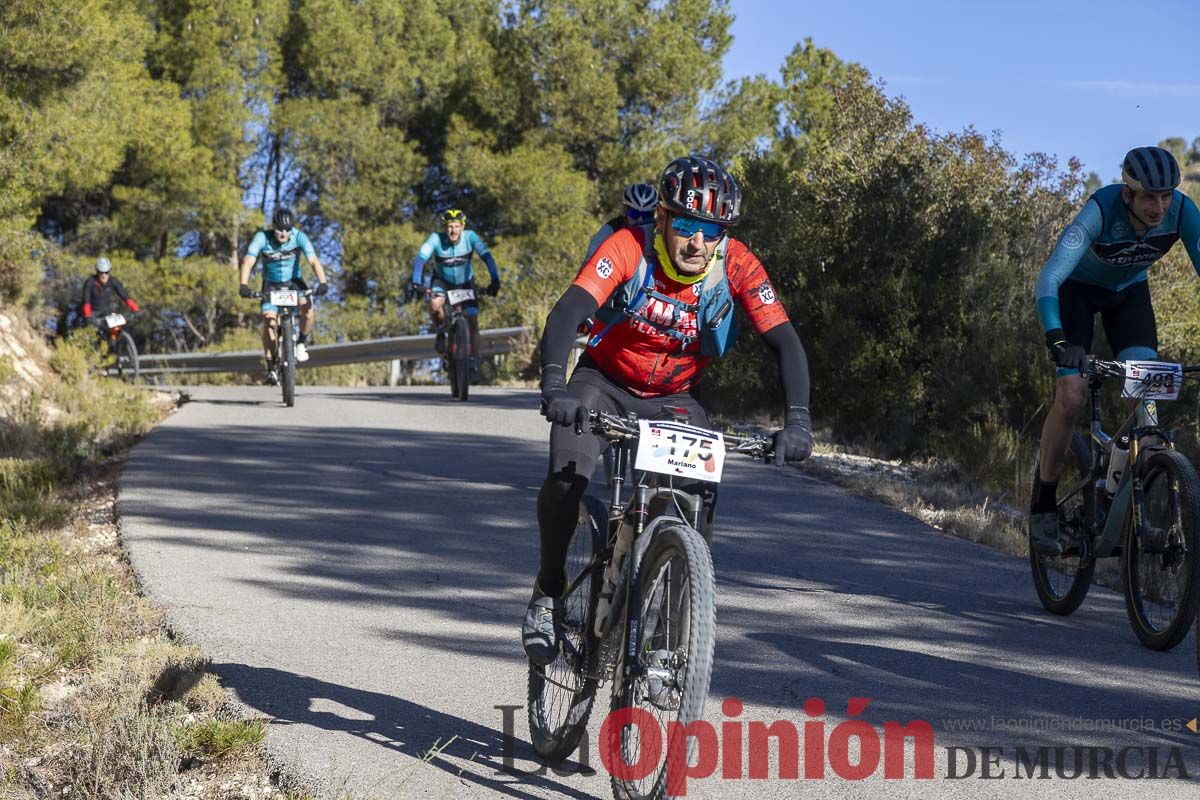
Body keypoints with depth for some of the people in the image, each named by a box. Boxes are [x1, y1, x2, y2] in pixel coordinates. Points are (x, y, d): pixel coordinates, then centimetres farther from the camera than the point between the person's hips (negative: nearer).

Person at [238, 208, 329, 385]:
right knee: (269, 319, -21)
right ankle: (272, 367, -12)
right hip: (271, 284, 0)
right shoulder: (262, 238, -22)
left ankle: (302, 341, -2)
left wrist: (323, 282, -46)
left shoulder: (299, 237, -20)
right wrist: (244, 285, -48)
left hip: (293, 281, 0)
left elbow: (313, 260, -30)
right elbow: (248, 260, -32)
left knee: (307, 305, -29)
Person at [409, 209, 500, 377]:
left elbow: (487, 257, -35)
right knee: (435, 304, -33)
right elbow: (420, 259, -36)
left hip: (465, 283, 1)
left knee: (472, 321, -11)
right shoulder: (436, 239, -28)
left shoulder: (470, 237, -27)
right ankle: (440, 331, -2)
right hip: (442, 281, -1)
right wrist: (416, 283, -51)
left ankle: (474, 362, 0)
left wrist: (495, 281, -48)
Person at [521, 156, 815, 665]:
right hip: (604, 384, -2)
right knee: (568, 476, -27)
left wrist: (797, 420, -38)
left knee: (704, 494, -21)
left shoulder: (737, 267, -20)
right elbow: (568, 311, -37)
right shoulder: (628, 248, -26)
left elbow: (785, 342, -23)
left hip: (674, 399, 2)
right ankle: (547, 593, -3)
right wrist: (554, 385, -54)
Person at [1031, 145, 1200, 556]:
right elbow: (1049, 279, -45)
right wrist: (1057, 340, -60)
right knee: (1072, 395, -18)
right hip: (1077, 290, -3)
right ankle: (1044, 507, -2)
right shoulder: (1102, 209, -38)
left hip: (1128, 291, 4)